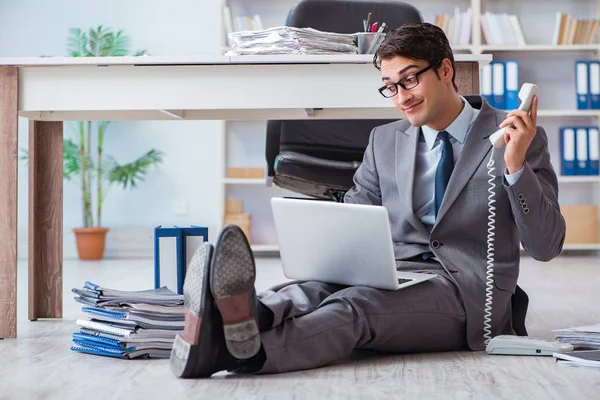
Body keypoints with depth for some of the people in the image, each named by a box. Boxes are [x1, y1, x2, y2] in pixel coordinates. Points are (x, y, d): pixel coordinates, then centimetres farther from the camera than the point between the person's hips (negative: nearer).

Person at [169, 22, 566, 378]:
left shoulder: (520, 137, 2)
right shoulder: (385, 141, 17)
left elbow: (546, 246, -2)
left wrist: (516, 166, -18)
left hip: (466, 290, -4)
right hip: (391, 277, 4)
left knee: (355, 303, -35)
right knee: (314, 289, -30)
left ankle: (250, 350, -61)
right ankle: (249, 314, -62)